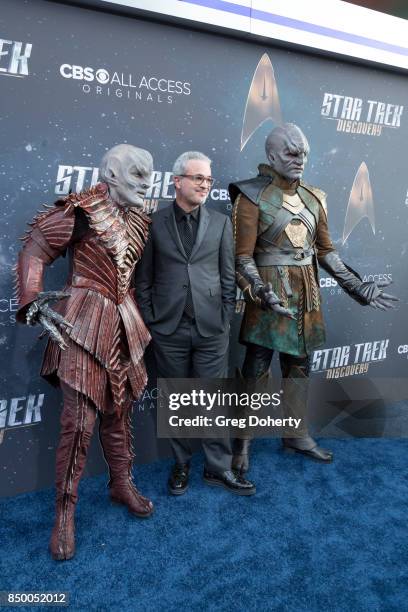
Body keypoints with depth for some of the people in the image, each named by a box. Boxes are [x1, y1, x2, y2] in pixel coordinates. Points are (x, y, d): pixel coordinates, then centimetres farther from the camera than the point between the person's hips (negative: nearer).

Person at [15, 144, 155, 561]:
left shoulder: (138, 220, 10)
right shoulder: (83, 210, -11)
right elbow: (33, 251, -12)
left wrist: (138, 316, 17)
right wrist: (34, 301, -22)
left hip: (123, 321, 7)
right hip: (84, 321, -7)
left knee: (120, 409, 16)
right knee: (79, 419, -5)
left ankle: (121, 483, 34)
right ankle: (65, 513, 11)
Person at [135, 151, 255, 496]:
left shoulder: (221, 223, 6)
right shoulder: (155, 223, 1)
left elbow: (228, 277, 6)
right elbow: (144, 278, 3)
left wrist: (225, 319, 2)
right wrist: (150, 320, 0)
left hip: (211, 329, 1)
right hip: (168, 330, 0)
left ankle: (219, 468, 21)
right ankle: (181, 464, 28)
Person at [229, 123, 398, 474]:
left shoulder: (313, 198, 10)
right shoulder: (253, 197, -8)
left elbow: (326, 250, 13)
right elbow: (243, 256, -12)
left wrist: (358, 288, 6)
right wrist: (262, 293, -27)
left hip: (306, 292, 6)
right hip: (270, 292, -6)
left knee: (299, 365, 15)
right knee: (256, 370, 1)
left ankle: (298, 435, 31)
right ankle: (243, 442, 17)